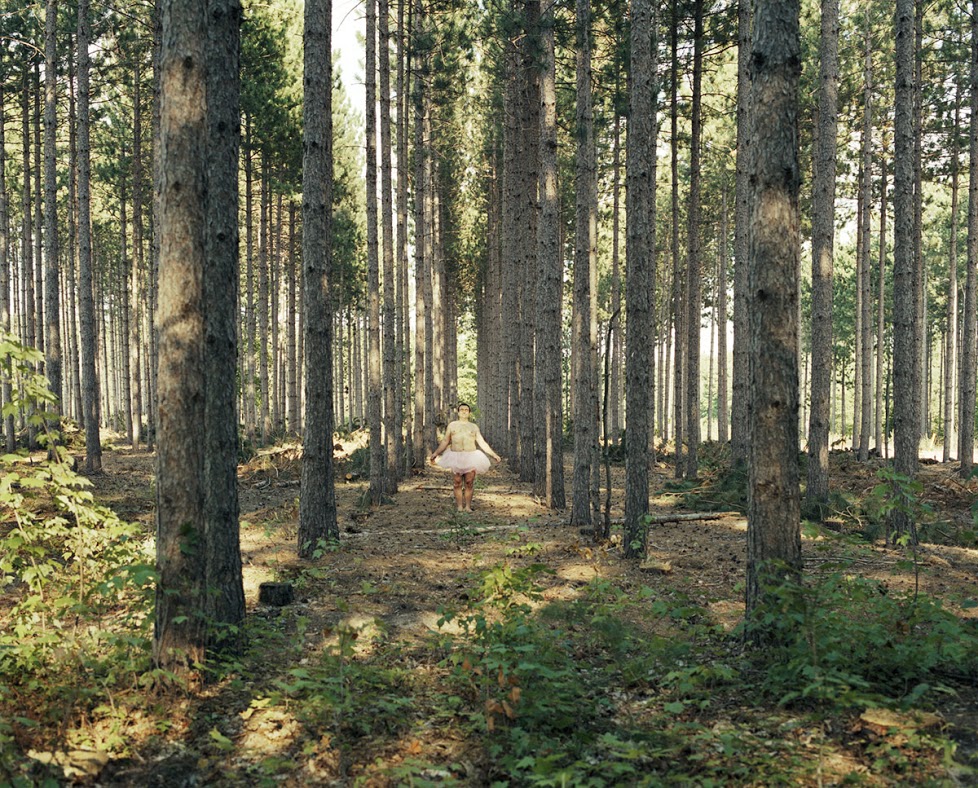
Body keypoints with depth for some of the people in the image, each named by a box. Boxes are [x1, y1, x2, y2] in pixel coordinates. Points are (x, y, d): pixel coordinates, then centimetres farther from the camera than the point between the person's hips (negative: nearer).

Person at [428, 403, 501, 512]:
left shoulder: (474, 427, 12)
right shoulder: (452, 425, 12)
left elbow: (482, 443, 11)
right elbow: (445, 442, 13)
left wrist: (494, 454, 5)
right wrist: (435, 453, 3)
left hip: (470, 458, 0)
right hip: (456, 457, 0)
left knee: (469, 483, -4)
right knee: (457, 483, -4)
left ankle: (468, 507, 1)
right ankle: (459, 507, 0)